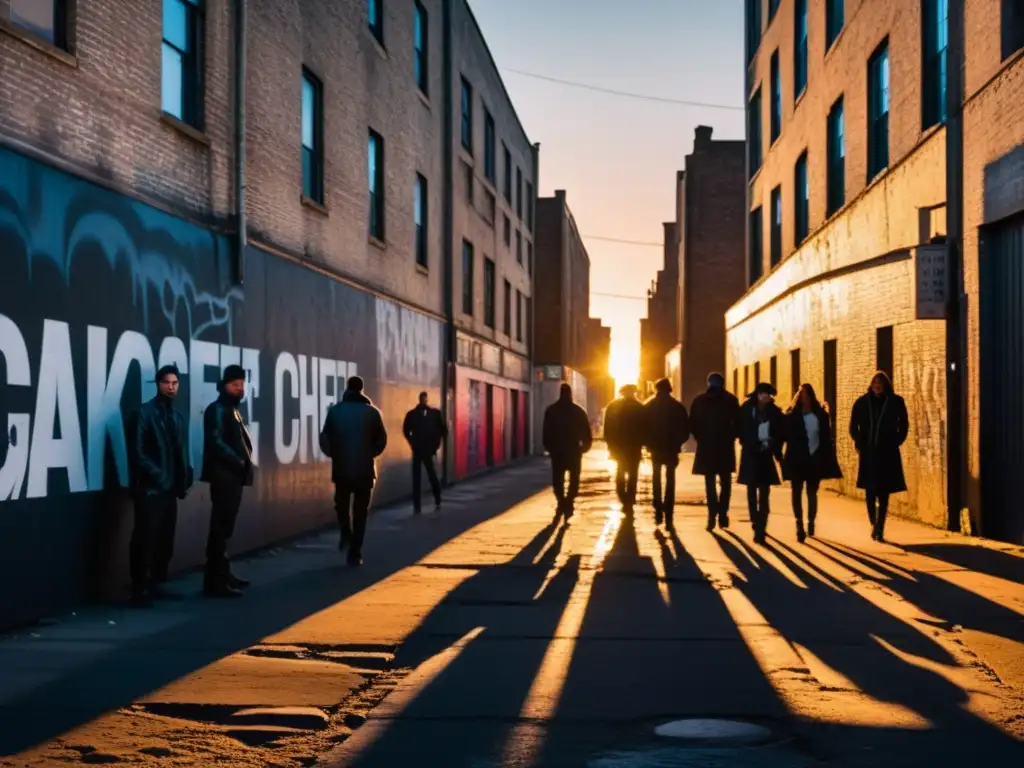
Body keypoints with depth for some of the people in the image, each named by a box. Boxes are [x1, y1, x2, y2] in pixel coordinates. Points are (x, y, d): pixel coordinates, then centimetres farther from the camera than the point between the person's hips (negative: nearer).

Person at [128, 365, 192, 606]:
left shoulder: (178, 416, 14)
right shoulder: (145, 412, -6)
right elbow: (138, 452, -13)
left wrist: (184, 479, 5)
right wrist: (157, 476, -17)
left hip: (171, 488, 7)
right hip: (150, 488, -7)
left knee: (165, 539, 11)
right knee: (145, 539, -5)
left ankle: (156, 584, 20)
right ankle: (140, 589, 0)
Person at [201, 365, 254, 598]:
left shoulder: (233, 410, 19)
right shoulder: (217, 409, -9)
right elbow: (216, 442, -19)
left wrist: (244, 463, 4)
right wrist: (239, 462, -16)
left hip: (233, 476, 10)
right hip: (223, 476, -10)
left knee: (225, 527, 14)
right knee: (220, 528, -9)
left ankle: (222, 574, 22)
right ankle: (215, 581, -9)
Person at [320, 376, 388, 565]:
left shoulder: (335, 410, -1)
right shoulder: (372, 411, -3)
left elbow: (325, 438, -2)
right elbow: (381, 440, -2)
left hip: (341, 467, 1)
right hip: (365, 468, -1)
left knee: (342, 504, 23)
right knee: (360, 510, 6)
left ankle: (346, 535, 1)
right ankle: (355, 553, 1)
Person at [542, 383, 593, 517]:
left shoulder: (551, 410, 1)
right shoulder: (578, 411, -1)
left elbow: (546, 432, -1)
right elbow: (586, 431, -2)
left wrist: (548, 447, 7)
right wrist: (585, 445, 11)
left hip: (557, 450, 0)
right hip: (574, 449, 0)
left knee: (557, 479, 11)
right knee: (574, 478, 6)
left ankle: (562, 502, -2)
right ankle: (569, 502, -12)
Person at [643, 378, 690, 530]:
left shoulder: (648, 407, -1)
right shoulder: (678, 407, -3)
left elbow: (642, 428, -4)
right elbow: (686, 429, -6)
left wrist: (648, 443, 7)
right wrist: (677, 443, 5)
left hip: (655, 449, 1)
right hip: (671, 449, -1)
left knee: (657, 480, 18)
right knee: (670, 482, 3)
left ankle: (658, 512, 9)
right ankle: (668, 517, -4)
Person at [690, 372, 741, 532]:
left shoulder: (699, 401, 2)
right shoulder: (731, 400, 0)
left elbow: (693, 424, 1)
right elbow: (738, 422, -3)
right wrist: (732, 437, 10)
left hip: (706, 446, 0)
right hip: (726, 446, 0)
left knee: (710, 482, 4)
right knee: (725, 481, 11)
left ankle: (712, 514, -10)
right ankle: (723, 514, 2)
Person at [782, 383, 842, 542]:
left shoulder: (821, 415, 4)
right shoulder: (792, 416, -2)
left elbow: (826, 438, 6)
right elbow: (787, 437, -6)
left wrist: (829, 458, 2)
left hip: (815, 459, 2)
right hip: (797, 460, -2)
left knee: (812, 492, 12)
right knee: (797, 491, -3)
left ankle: (811, 522, 23)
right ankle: (800, 524, -7)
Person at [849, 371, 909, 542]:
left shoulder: (895, 402, -2)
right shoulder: (862, 402, 1)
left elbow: (904, 425, 9)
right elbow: (853, 426, 12)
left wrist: (896, 443, 1)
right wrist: (859, 444, 3)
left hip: (888, 453, -1)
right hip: (868, 453, 1)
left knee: (883, 492, 2)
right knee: (870, 490, 2)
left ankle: (880, 528, 8)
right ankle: (874, 524, 20)